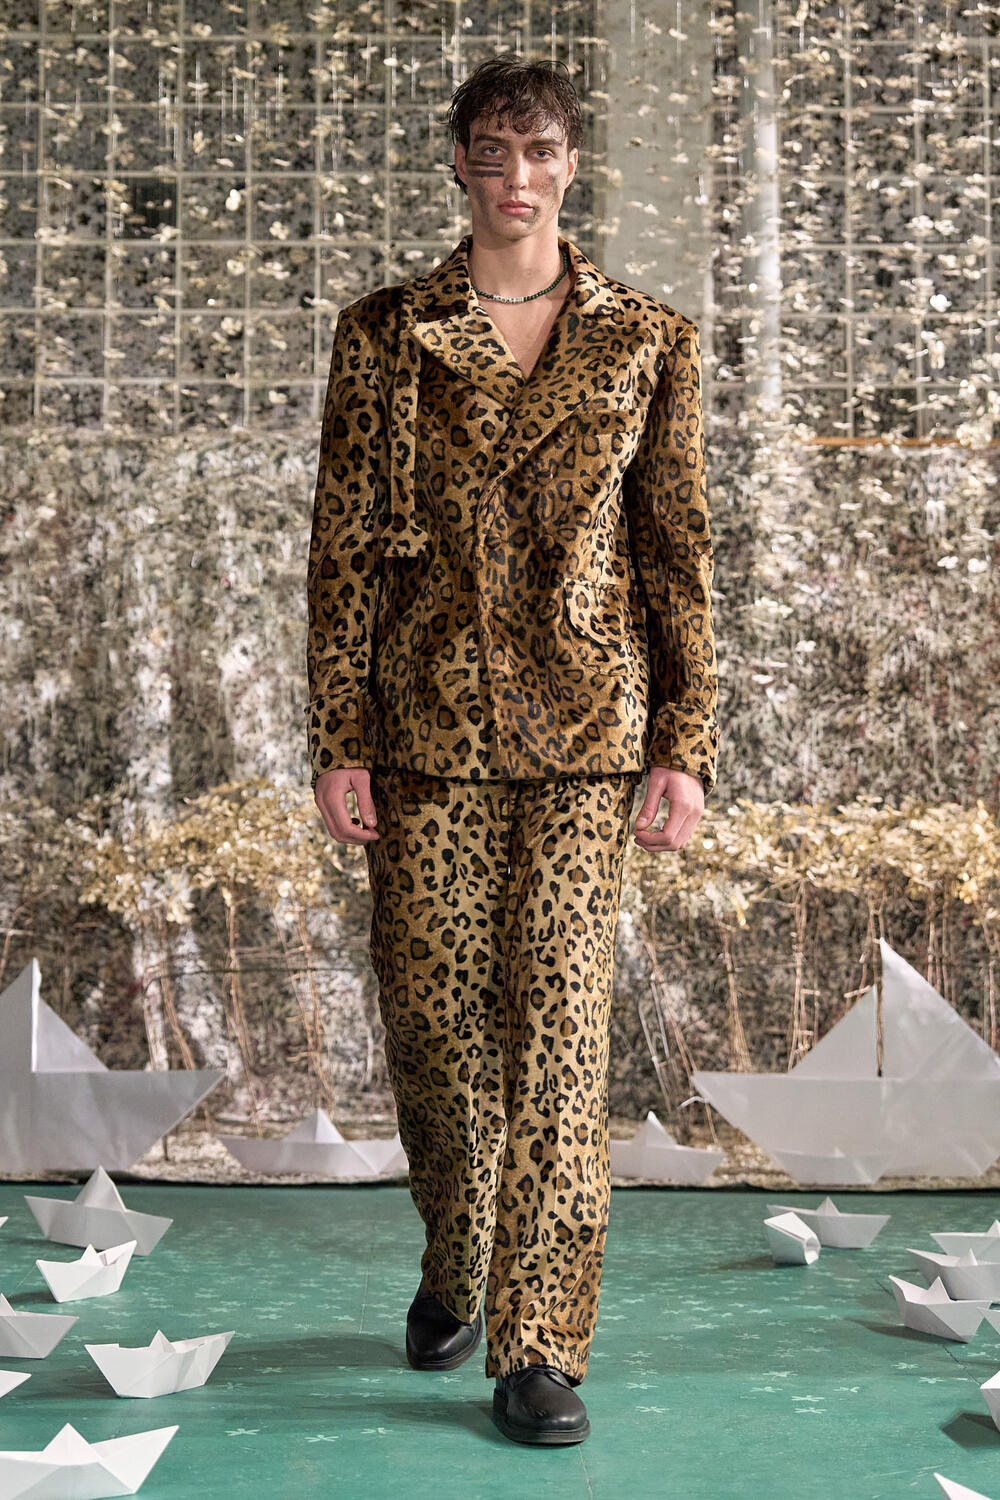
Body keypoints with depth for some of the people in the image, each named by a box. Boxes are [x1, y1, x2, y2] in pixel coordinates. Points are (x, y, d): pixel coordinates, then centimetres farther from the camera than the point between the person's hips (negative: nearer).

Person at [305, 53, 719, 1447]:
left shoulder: (648, 338, 5)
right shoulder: (384, 333, 5)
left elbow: (679, 545, 5)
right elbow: (343, 542, 3)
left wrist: (686, 744, -1)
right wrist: (339, 739, -2)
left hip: (585, 717, -1)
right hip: (429, 716, 1)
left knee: (562, 1018, -4)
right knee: (434, 1014, 7)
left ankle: (541, 1348, 7)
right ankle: (454, 1269, 34)